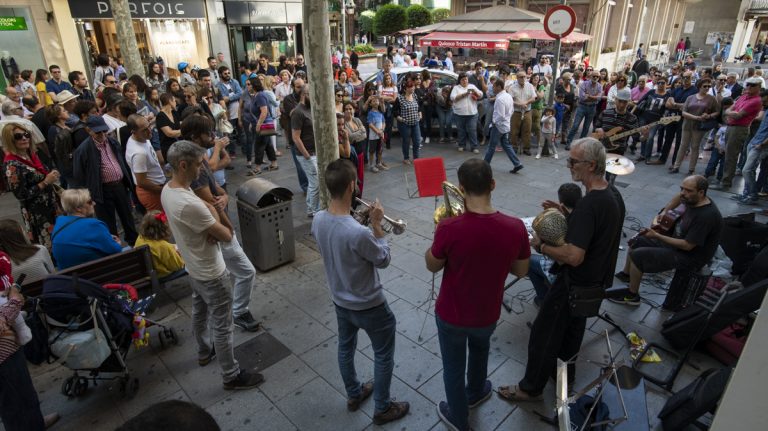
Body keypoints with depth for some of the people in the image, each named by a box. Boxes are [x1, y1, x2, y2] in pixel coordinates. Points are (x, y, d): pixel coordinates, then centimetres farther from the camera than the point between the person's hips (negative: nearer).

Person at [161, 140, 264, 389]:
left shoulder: (167, 190, -4)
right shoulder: (190, 204, -35)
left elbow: (205, 208, 5)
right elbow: (227, 236, -25)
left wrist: (210, 228, -16)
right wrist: (215, 217, -5)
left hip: (194, 270, 10)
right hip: (211, 275, -10)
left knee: (200, 313, 28)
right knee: (222, 326, 6)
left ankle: (204, 353, 51)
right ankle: (232, 376, 22)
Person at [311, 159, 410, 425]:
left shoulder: (318, 219, -14)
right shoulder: (359, 233, -37)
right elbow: (384, 260, -19)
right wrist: (377, 225, -14)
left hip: (339, 300, 7)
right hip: (369, 306, -7)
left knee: (345, 347, 27)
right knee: (383, 356, 17)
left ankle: (354, 395, 50)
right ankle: (382, 409, 36)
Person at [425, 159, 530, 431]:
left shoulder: (449, 228, -29)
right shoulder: (515, 228, -20)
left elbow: (432, 266, -10)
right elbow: (521, 271, -3)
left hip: (451, 314, -3)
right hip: (488, 314, 3)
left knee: (453, 367, 22)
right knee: (480, 348, 35)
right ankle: (475, 393, 60)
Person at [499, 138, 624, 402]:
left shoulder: (588, 204, -31)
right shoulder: (613, 194, -1)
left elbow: (573, 257, -35)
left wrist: (540, 246, -20)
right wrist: (568, 214, 4)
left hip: (576, 283, -9)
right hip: (597, 280, 9)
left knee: (544, 334, 6)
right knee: (573, 327, 27)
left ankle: (531, 388, 23)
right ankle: (565, 372, 48)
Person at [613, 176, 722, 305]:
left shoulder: (706, 216, -31)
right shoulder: (694, 200, -5)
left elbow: (687, 245, -29)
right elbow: (679, 197, 21)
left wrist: (657, 236, -24)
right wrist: (664, 212, 8)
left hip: (689, 257, -9)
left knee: (637, 255, -18)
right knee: (636, 241, 13)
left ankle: (632, 296, -1)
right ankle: (626, 274, 31)